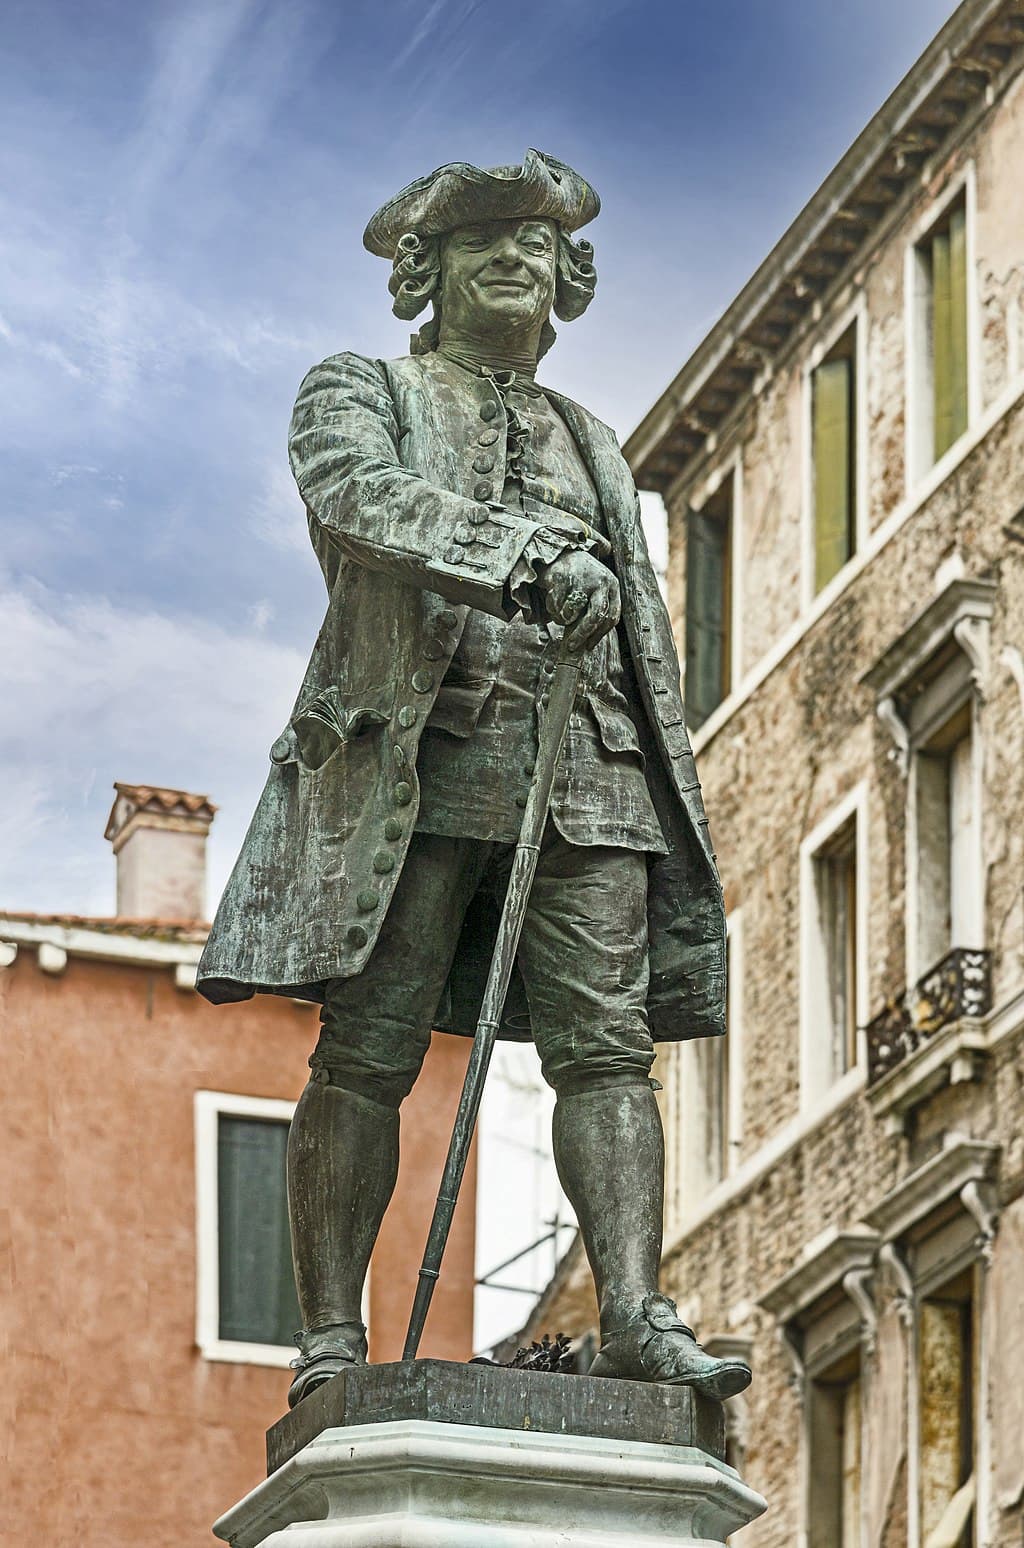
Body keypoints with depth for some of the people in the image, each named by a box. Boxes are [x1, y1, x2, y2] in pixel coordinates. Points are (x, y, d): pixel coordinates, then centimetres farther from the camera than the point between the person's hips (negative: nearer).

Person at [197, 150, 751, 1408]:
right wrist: (531, 557, -25)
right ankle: (331, 1338, -8)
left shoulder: (588, 443, 29)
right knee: (366, 1054, -9)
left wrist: (673, 803, 15)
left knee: (607, 1046, -11)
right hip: (416, 750, -4)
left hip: (585, 771, 4)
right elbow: (361, 496, -10)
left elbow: (641, 634, 26)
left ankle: (637, 1317, -21)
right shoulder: (359, 392, 14)